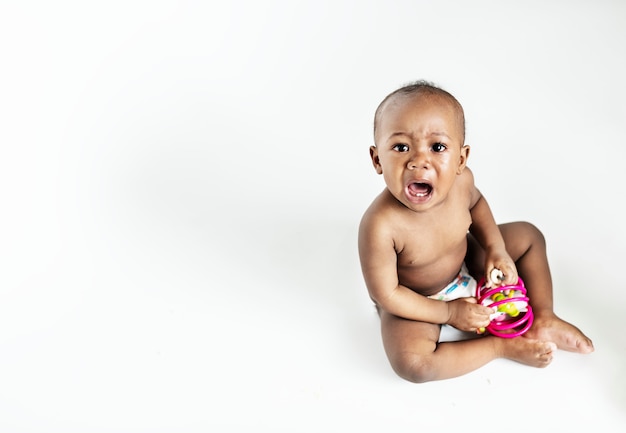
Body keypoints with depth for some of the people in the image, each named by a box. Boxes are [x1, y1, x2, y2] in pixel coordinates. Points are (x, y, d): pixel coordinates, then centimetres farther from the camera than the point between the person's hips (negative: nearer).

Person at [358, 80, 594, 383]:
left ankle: (543, 318, 17)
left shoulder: (460, 179, -23)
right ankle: (501, 345, -7)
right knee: (410, 363, -29)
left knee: (528, 236, 7)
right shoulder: (380, 226, -40)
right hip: (418, 301, -5)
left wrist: (496, 247, -9)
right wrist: (448, 313, -18)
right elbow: (386, 294, -26)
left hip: (466, 264, 5)